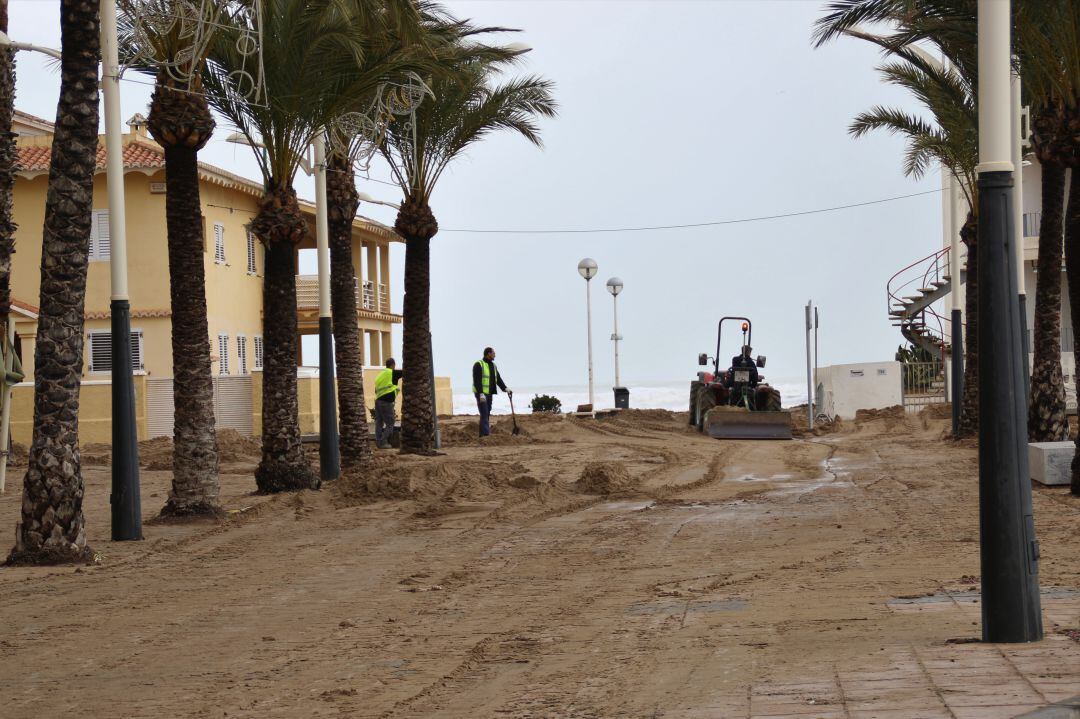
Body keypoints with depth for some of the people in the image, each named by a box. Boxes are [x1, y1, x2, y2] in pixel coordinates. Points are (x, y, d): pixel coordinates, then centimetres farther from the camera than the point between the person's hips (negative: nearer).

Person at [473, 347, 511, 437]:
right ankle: (486, 435, -21)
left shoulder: (493, 366, 13)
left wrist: (506, 389, -6)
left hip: (489, 394, 8)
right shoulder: (478, 365, -13)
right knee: (484, 414, -15)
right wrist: (481, 394, -28)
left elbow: (498, 379, 8)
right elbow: (476, 380, -20)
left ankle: (482, 435, 9)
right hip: (480, 393, -8)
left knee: (486, 415, 7)